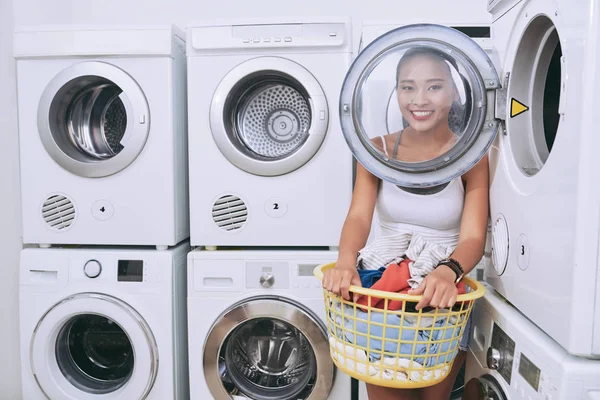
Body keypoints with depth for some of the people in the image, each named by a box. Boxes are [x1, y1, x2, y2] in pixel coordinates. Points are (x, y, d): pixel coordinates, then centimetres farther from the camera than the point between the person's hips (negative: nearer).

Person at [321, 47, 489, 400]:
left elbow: (473, 237, -17)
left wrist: (448, 272, -39)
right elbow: (359, 216, -16)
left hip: (443, 302, 0)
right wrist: (346, 261, -37)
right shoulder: (378, 150, -4)